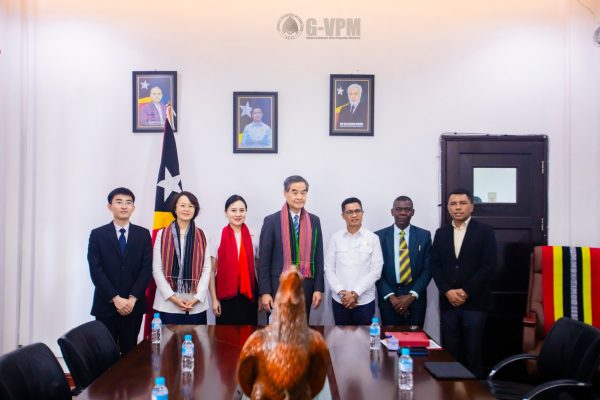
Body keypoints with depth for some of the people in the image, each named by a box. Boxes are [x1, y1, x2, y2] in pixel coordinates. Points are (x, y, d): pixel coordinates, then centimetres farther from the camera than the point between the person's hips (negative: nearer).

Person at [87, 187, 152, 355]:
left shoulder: (143, 234, 5)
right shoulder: (98, 234, 1)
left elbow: (146, 268, -1)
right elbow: (96, 270, -6)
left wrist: (132, 298, -12)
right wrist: (115, 298, -14)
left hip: (134, 305, 1)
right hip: (106, 305, -1)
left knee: (130, 352, 7)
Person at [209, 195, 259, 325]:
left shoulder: (253, 237, 2)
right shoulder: (218, 237, -2)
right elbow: (211, 270, 0)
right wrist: (214, 299, -3)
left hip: (248, 294, 1)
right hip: (225, 295, -1)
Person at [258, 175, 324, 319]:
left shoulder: (314, 221, 6)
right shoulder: (271, 221, -3)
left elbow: (318, 257, 7)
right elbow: (264, 259, -4)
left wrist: (318, 288, 2)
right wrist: (265, 292, -8)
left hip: (305, 286, 3)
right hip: (279, 286, -3)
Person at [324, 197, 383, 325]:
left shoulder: (373, 238, -3)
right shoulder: (335, 238, 1)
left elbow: (376, 271, -6)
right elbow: (329, 269, 1)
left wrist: (356, 293, -12)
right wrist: (341, 292, -10)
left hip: (364, 301, -1)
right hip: (339, 300, 1)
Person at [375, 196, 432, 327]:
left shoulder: (424, 235, 3)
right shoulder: (380, 236, 0)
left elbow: (427, 269, 1)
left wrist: (412, 295, -9)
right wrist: (390, 296, -11)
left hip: (416, 298, 1)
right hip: (388, 299, 0)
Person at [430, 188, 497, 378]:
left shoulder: (485, 231, 0)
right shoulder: (441, 233, 11)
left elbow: (488, 266, -8)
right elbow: (435, 266, 7)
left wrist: (466, 292, -12)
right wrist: (447, 291, -8)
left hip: (474, 302, -3)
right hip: (448, 302, 3)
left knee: (473, 350, 2)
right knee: (450, 350, 5)